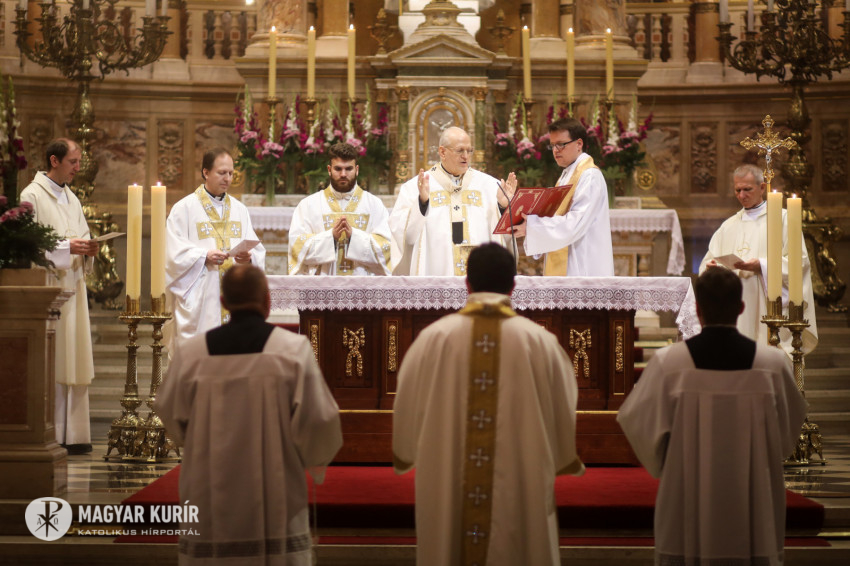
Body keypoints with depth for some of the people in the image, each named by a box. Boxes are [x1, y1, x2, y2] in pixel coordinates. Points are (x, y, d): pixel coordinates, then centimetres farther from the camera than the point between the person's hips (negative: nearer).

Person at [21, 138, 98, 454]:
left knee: (73, 363, 6)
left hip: (72, 286, 8)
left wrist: (87, 250, 0)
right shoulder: (32, 196, -6)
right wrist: (66, 248, -20)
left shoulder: (71, 198, 18)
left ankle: (72, 434, 9)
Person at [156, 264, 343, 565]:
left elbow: (171, 415, 8)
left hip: (209, 501, 2)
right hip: (276, 501, -2)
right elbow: (318, 419, -9)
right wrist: (317, 457, 12)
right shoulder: (293, 349, -8)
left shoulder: (191, 352, -3)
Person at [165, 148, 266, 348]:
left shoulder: (239, 210, 16)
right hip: (198, 301, -4)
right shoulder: (184, 209, 2)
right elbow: (175, 253, -6)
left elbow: (258, 252, 10)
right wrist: (204, 256, -19)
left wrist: (248, 258, -11)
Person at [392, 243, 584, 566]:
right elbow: (563, 415, 2)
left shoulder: (433, 338, -6)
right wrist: (566, 461, 22)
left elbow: (406, 410, 4)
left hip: (442, 487, 1)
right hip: (521, 489, -1)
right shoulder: (540, 342, -7)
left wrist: (404, 456, 24)